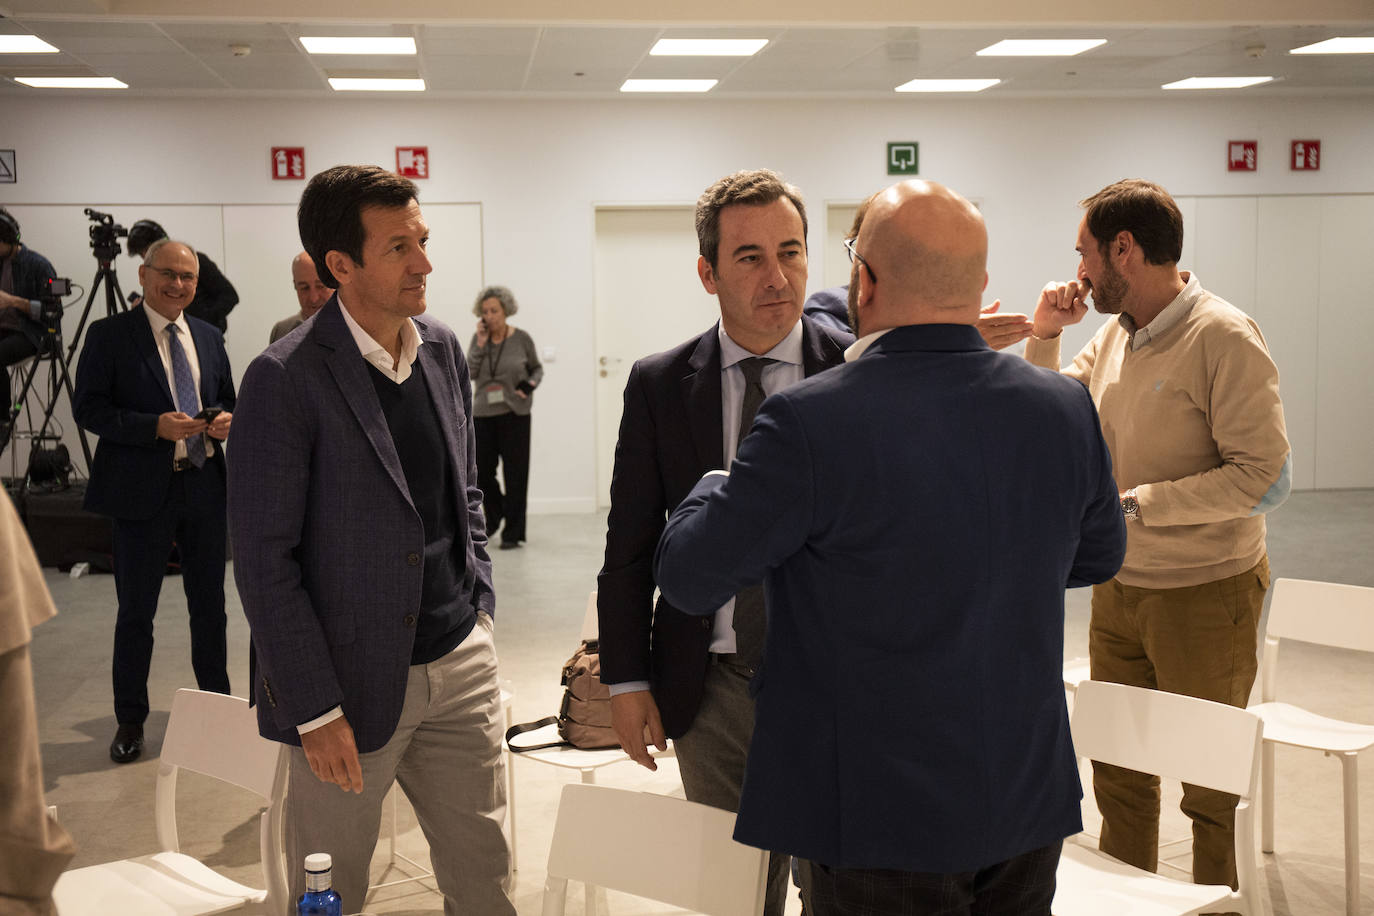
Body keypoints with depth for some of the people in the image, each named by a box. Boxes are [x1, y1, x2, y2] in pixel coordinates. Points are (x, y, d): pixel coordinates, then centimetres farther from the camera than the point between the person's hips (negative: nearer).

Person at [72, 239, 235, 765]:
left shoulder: (209, 338, 10)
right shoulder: (109, 335, -5)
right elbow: (88, 409, -10)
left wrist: (226, 419, -6)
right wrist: (155, 426, -23)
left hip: (205, 485, 5)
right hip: (142, 490, -4)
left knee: (210, 603, 16)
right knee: (135, 612, 5)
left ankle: (217, 702, 32)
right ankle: (130, 721, 19)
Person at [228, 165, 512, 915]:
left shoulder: (443, 350, 6)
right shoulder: (285, 379, -15)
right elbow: (262, 557, -14)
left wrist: (480, 604, 10)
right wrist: (315, 711, -14)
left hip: (460, 664, 6)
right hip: (354, 682, -5)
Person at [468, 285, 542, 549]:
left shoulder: (521, 338, -1)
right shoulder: (479, 338, 5)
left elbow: (537, 368, 10)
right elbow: (470, 373, -4)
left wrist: (531, 384, -9)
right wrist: (480, 343, -11)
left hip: (515, 414, -3)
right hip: (483, 413, 3)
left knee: (515, 473, -2)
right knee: (481, 472, 5)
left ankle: (513, 532, 7)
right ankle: (494, 513, 34)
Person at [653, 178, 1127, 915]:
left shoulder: (810, 421, -21)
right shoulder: (1066, 409, -5)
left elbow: (689, 580, -10)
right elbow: (1099, 556, 13)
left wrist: (713, 486, 10)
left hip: (885, 812, -5)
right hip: (1031, 797, 5)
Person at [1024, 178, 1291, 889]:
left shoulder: (1223, 338, -17)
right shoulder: (1114, 333, 6)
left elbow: (1264, 480, -22)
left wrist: (1134, 504, -22)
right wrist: (1044, 336, 2)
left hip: (1204, 595, -7)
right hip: (1118, 587, 7)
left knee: (1210, 787, 8)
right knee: (1118, 774, 16)